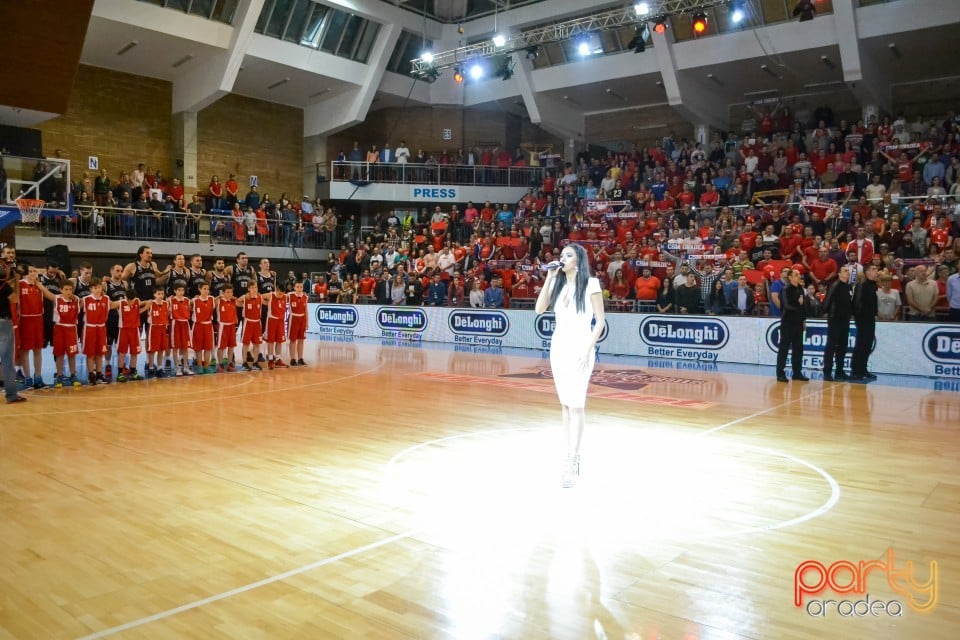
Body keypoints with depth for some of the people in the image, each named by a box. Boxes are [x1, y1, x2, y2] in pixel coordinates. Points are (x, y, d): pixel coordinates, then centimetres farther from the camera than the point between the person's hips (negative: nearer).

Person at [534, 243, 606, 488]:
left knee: (576, 405, -10)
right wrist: (549, 277, -4)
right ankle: (572, 456, 18)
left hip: (580, 349, -6)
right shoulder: (557, 284, 10)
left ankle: (572, 462, -8)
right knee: (565, 404, 9)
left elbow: (601, 321, -5)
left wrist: (588, 348, -14)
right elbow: (540, 308, -2)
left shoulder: (591, 284, -5)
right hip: (558, 347, 6)